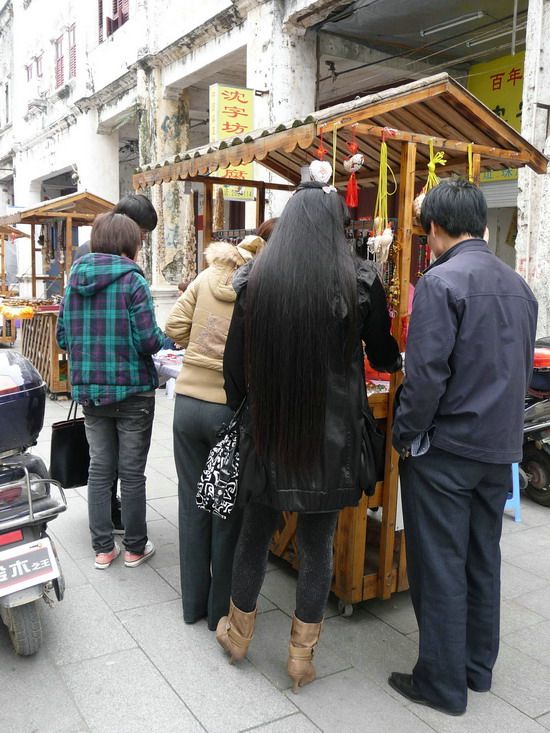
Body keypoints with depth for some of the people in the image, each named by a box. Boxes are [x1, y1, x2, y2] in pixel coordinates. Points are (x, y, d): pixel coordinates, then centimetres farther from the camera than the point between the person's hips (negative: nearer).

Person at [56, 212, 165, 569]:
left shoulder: (76, 280, 4)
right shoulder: (133, 281, -13)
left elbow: (63, 337, 7)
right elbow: (147, 341, -17)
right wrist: (165, 338, 4)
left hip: (90, 389, 5)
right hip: (132, 389, -5)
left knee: (100, 468, 13)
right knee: (132, 471, 7)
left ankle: (103, 548, 22)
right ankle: (135, 548, 21)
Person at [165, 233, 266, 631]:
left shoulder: (208, 277, 3)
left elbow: (175, 327, 2)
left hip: (188, 401, 4)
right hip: (231, 408, -4)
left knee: (193, 503, 15)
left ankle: (193, 602, 30)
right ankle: (221, 609, 25)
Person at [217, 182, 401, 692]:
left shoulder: (254, 281, -4)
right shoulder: (360, 281, -7)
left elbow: (234, 365, -1)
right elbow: (383, 356, 6)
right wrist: (396, 360, 29)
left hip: (267, 434, 2)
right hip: (332, 438, -1)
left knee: (255, 534, 18)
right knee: (317, 545, 12)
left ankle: (238, 633, 38)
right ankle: (302, 655, 27)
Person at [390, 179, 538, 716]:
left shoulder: (441, 281, -15)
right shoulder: (519, 287, 8)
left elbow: (426, 373, -20)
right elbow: (522, 369, 15)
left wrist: (405, 436, -8)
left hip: (446, 449, -7)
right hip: (500, 449, 7)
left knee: (439, 569, 5)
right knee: (483, 561, 18)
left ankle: (442, 683, 18)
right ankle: (478, 667, 33)